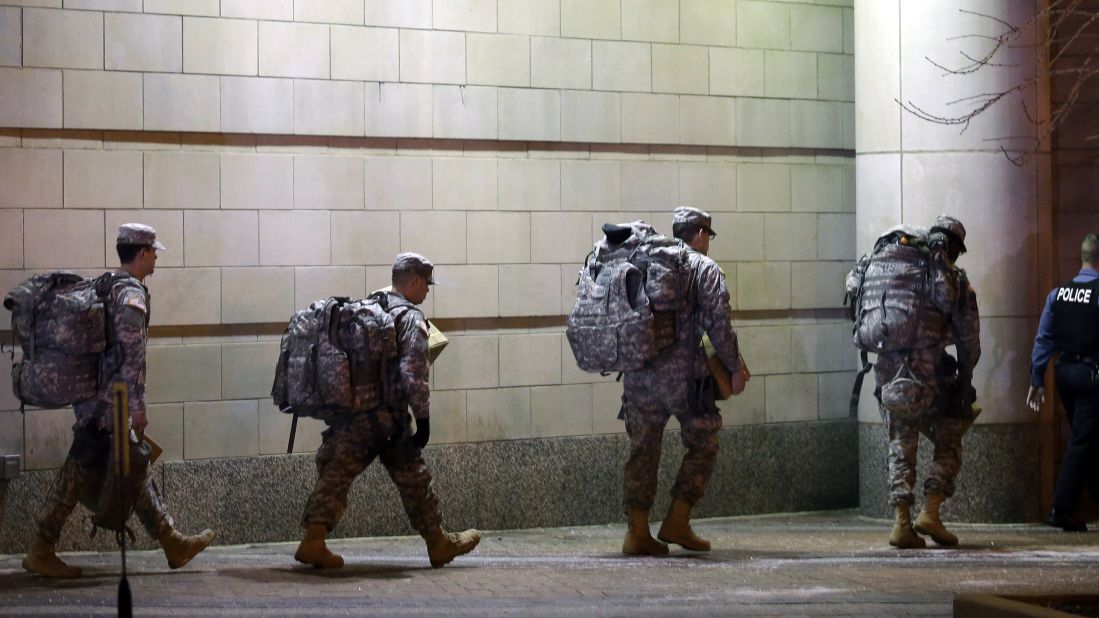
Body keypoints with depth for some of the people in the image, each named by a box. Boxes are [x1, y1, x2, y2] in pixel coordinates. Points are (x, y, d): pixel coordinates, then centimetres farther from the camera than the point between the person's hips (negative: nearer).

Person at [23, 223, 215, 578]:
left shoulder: (109, 286, 15)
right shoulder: (132, 294, -14)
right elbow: (131, 354, -21)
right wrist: (137, 406, -22)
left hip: (98, 399, 10)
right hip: (107, 403, -10)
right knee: (79, 475, -2)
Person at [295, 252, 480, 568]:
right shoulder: (410, 318, -7)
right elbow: (413, 373, -17)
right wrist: (423, 418, -14)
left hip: (349, 413, 6)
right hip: (387, 418, -6)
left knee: (335, 475, 0)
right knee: (413, 479, 9)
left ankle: (313, 540, -13)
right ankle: (439, 543, 21)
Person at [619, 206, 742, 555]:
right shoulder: (705, 269, 0)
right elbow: (719, 325, -6)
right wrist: (735, 368, 4)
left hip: (637, 371, 5)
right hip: (681, 372, -5)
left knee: (642, 450, 9)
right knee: (702, 446, 10)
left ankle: (637, 532, 6)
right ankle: (677, 523, 6)